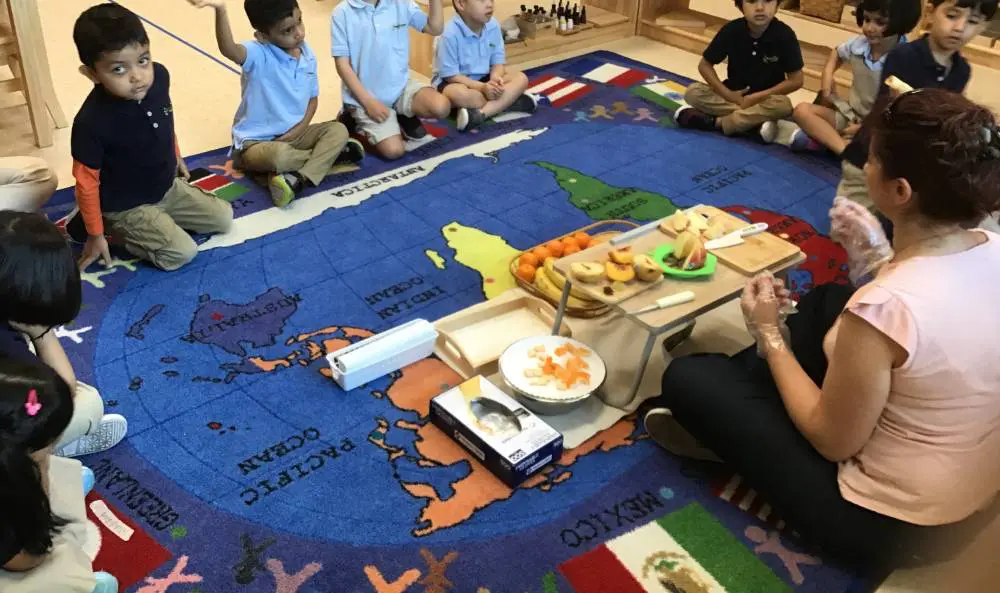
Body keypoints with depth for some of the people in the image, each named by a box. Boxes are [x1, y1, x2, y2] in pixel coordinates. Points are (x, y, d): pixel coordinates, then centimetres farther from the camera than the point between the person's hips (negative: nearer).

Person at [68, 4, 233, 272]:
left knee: (224, 218, 8)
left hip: (168, 187, 6)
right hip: (127, 206, -6)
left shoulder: (160, 76, -18)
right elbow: (86, 183, -20)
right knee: (182, 253, -16)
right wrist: (95, 236, -10)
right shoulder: (91, 122, -33)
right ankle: (114, 228, 2)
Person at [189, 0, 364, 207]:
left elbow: (313, 98, 11)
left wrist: (300, 129, -8)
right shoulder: (259, 54, -20)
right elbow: (229, 49, -43)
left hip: (293, 134, 6)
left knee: (338, 130, -11)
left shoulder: (308, 56, 0)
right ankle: (331, 154, -10)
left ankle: (299, 179, -26)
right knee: (281, 156, -38)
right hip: (256, 142, -6)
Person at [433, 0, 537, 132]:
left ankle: (481, 114, -29)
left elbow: (498, 61, -1)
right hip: (453, 81, -6)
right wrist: (482, 87, -30)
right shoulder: (450, 34, -24)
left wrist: (495, 78, -24)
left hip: (483, 78, 6)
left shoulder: (493, 26, -8)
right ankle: (509, 101, -21)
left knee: (521, 78, -12)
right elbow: (451, 75, -22)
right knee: (460, 94, -40)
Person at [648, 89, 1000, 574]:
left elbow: (833, 441, -19)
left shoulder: (882, 306, -34)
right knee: (824, 301, 19)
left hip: (889, 523, -7)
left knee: (686, 379, -6)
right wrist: (876, 257, 0)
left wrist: (770, 335, -11)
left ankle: (727, 425, 25)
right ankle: (737, 410, 29)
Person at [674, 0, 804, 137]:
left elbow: (796, 80, -13)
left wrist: (757, 97, -19)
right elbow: (705, 65, -4)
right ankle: (758, 120, -25)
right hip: (734, 94, 2)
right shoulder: (731, 30, -14)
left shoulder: (785, 35, -18)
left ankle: (716, 122, -24)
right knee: (693, 92, -21)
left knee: (783, 105, -35)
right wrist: (729, 94, -16)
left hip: (767, 98, -2)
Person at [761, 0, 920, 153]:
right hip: (849, 115, 6)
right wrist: (828, 77, 6)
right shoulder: (858, 43, -3)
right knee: (802, 110, -15)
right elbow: (837, 53, 24)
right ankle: (845, 150, -33)